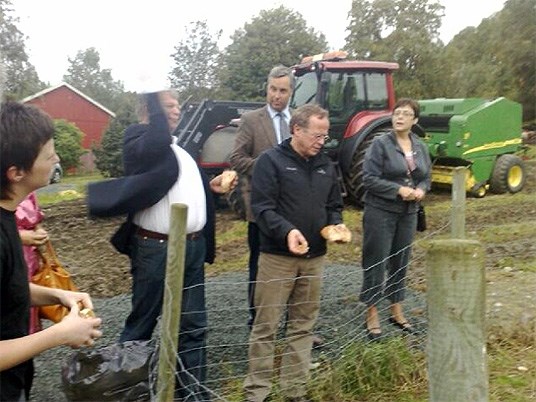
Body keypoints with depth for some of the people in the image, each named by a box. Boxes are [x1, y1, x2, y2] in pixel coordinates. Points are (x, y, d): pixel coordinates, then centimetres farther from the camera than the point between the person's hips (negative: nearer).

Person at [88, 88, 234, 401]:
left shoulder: (179, 148, 17)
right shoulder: (138, 141, -8)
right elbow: (158, 141, -31)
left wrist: (211, 187, 9)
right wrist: (155, 101, -18)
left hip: (193, 246, 8)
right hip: (157, 249, -7)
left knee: (193, 325, 13)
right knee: (142, 324, 7)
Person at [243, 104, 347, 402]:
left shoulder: (326, 165, 11)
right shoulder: (271, 160, -7)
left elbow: (334, 205, 17)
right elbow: (262, 207, -15)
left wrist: (336, 225, -3)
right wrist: (287, 231, -29)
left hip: (314, 257, 6)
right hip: (278, 256, -5)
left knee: (304, 325, 12)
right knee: (266, 326, 2)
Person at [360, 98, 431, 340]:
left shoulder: (420, 147, 8)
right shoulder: (381, 144, -9)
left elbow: (427, 177, 15)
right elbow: (369, 179, -14)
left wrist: (421, 190, -7)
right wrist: (399, 190, -20)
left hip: (408, 213, 6)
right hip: (381, 212, -5)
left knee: (401, 262, 14)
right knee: (376, 263, 1)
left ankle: (397, 311, 29)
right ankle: (372, 315, 13)